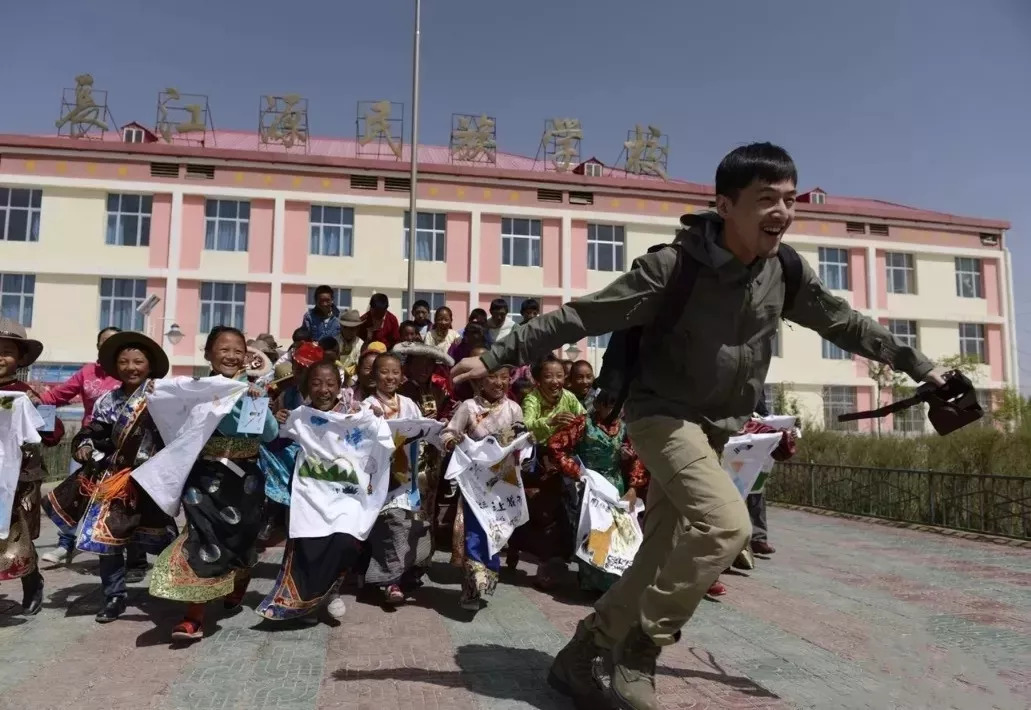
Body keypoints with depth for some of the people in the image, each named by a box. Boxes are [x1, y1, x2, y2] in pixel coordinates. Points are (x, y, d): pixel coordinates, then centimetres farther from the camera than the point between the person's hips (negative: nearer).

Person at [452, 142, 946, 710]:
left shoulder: (785, 273, -4)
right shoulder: (674, 266, -22)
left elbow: (846, 324, 13)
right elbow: (581, 317, -21)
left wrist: (921, 367, 19)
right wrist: (495, 357, -22)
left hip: (717, 426, 7)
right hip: (664, 413, -6)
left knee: (661, 557, 7)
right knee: (726, 524, -27)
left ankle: (580, 656, 24)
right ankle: (640, 649, -7)